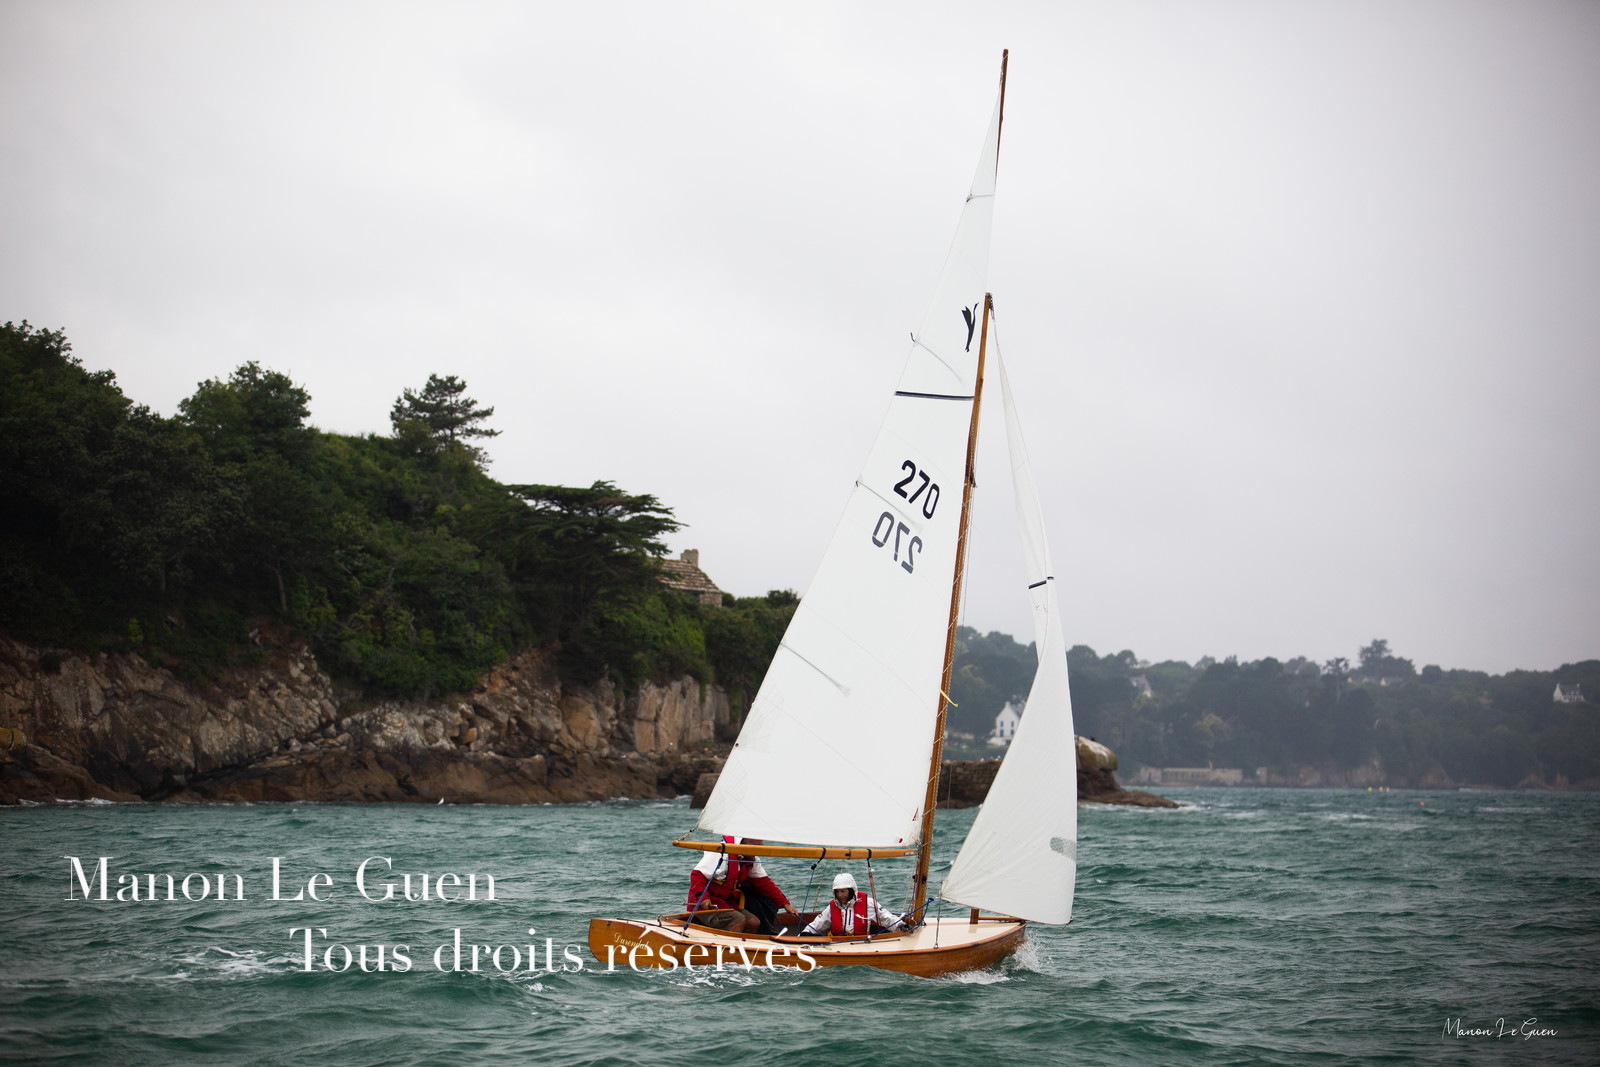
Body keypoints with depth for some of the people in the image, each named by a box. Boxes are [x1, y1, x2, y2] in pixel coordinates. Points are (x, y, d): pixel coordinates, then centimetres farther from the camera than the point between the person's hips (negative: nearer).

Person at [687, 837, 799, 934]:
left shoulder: (753, 860, 6)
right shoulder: (722, 853, -18)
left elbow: (764, 883, 14)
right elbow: (697, 874, -19)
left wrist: (785, 904, 8)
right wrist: (703, 897, -33)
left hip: (728, 903, 8)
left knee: (754, 922, -10)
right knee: (739, 920, -27)